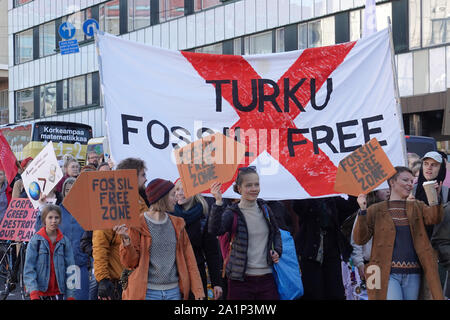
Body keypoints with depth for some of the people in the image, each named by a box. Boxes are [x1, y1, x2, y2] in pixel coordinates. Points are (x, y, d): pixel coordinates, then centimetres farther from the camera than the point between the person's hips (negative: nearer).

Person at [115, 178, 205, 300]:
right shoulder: (138, 224, -2)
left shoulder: (177, 224, 12)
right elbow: (131, 262, -2)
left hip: (174, 292, 4)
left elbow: (189, 259, 12)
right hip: (147, 292, -4)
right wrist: (126, 241, -20)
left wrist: (198, 291, 6)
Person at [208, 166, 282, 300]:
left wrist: (277, 251, 7)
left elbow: (276, 233, 25)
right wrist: (218, 203, -33)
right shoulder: (232, 213, -5)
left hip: (267, 278, 4)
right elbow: (214, 230, -24)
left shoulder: (265, 209, 9)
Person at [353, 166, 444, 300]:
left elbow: (434, 218, -5)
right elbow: (359, 239, 0)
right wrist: (362, 211, -12)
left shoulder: (417, 207, 15)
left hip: (412, 274, 3)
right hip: (387, 274, -3)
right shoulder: (376, 210, 8)